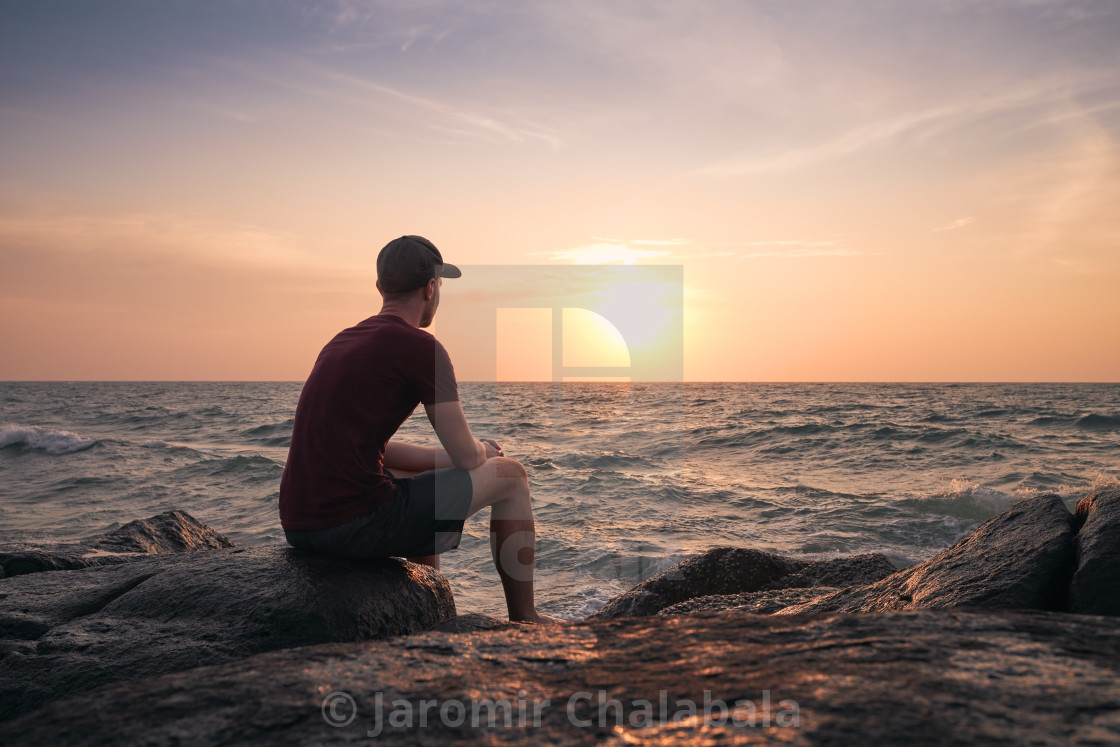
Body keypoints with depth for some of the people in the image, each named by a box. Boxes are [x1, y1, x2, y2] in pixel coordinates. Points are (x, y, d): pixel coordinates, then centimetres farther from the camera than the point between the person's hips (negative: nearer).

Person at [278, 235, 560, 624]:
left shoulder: (342, 342, 17)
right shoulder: (422, 348, -9)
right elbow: (467, 457, -4)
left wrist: (445, 455, 28)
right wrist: (484, 450, 20)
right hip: (358, 525, -9)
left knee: (426, 479, 37)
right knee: (509, 476, 8)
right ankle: (524, 620, 24)